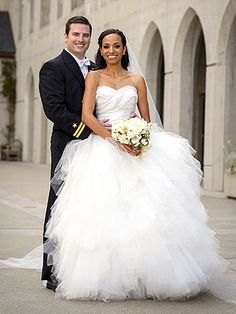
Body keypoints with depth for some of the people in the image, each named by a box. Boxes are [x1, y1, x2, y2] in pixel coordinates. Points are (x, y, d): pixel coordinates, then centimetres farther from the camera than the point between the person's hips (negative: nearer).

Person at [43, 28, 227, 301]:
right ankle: (105, 277, -5)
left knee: (140, 209, -11)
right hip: (101, 148, -2)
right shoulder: (94, 77, 7)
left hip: (135, 146, 2)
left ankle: (145, 275, -4)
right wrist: (114, 139, -18)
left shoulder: (136, 80, 14)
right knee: (103, 210, -11)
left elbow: (146, 120, 13)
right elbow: (86, 115, -5)